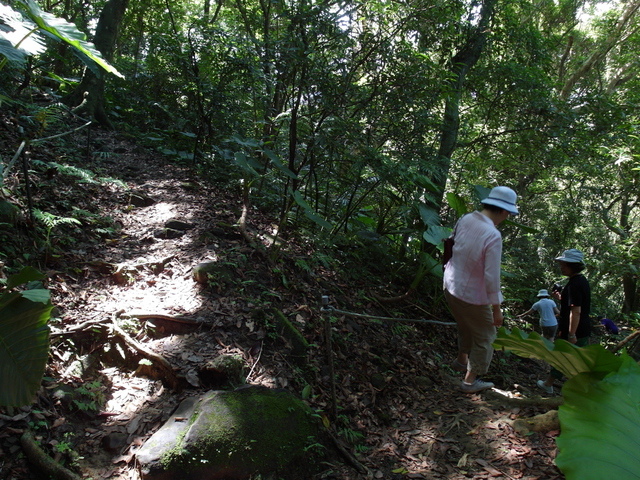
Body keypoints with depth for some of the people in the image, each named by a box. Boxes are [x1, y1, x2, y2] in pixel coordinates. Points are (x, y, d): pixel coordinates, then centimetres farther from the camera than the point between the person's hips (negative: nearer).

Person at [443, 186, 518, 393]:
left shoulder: (466, 219, -9)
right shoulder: (493, 236, -28)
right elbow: (492, 276, -25)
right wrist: (496, 308, -15)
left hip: (451, 285, 7)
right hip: (472, 295, -7)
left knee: (465, 326, 31)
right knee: (484, 336, 15)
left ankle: (461, 360, 51)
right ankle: (470, 381, 26)